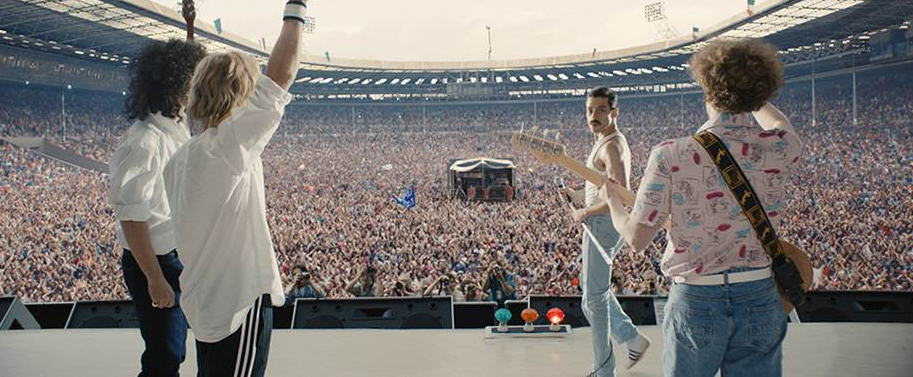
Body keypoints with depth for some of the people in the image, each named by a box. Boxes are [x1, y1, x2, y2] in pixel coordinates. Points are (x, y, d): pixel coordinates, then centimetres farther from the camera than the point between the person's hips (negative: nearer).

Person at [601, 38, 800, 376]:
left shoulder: (670, 156, -16)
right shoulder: (777, 149, -7)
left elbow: (637, 239, -10)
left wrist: (613, 202, 9)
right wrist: (750, 94, 35)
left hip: (696, 301, -2)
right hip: (760, 299, 3)